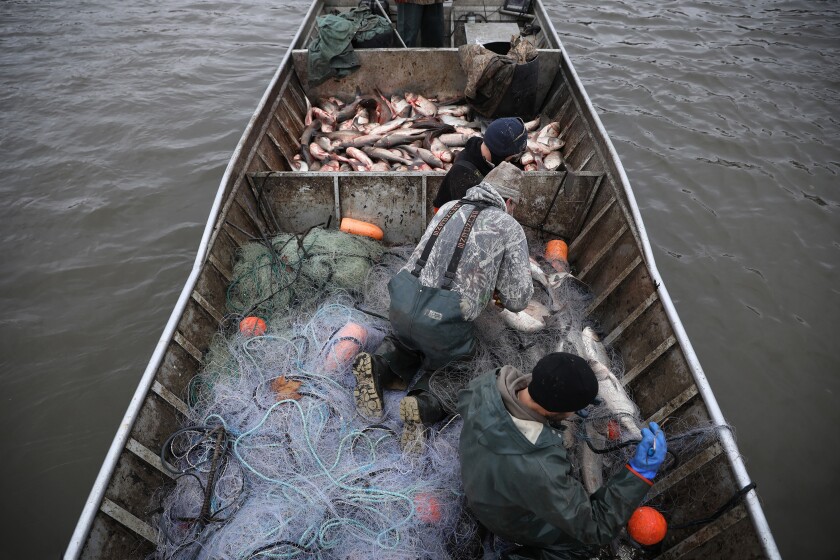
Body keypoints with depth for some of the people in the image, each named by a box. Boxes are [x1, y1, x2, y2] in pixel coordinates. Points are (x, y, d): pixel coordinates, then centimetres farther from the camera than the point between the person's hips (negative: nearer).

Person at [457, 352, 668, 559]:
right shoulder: (537, 470, -47)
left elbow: (465, 400, -2)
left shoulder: (488, 384, -30)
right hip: (510, 518, -5)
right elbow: (596, 527, -29)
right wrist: (641, 472, -37)